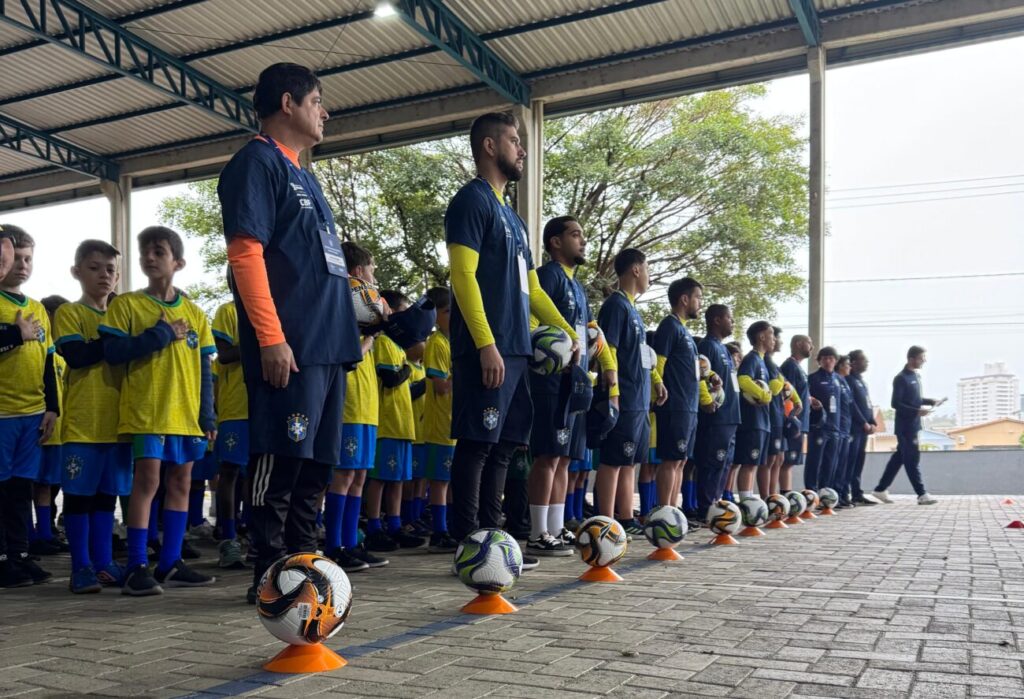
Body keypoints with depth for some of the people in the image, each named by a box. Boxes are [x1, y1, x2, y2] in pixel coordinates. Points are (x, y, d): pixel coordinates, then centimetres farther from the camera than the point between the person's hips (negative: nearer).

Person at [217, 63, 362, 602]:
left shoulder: (302, 174, 25)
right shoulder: (257, 161, -2)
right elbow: (245, 252, -14)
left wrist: (346, 333, 19)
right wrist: (271, 338, -20)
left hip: (327, 344, 9)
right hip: (290, 348, -9)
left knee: (316, 462, 10)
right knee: (280, 460, -5)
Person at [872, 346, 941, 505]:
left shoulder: (916, 376, 14)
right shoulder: (901, 378, -13)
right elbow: (896, 404, -16)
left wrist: (932, 402, 7)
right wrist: (917, 411, -22)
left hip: (913, 425, 9)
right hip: (905, 426, -9)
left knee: (899, 457, 11)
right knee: (912, 459, -5)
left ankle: (881, 489, 18)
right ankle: (922, 495, -2)